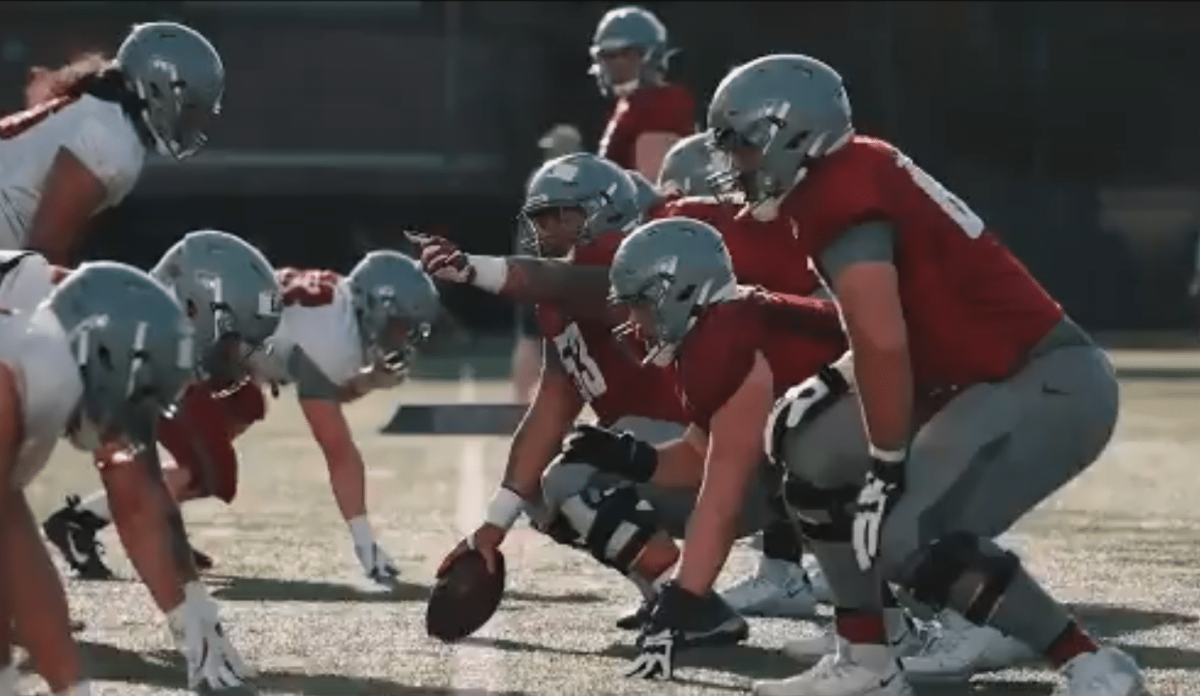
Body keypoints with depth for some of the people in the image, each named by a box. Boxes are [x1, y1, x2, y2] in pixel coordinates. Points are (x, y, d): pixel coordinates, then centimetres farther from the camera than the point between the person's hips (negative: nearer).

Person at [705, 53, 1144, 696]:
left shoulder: (840, 197, -17)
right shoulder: (853, 175, 13)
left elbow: (881, 342, -24)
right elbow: (887, 338, 19)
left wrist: (886, 467, -17)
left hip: (1052, 386, -10)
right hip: (996, 380, 10)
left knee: (911, 541, -19)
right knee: (822, 468, 12)